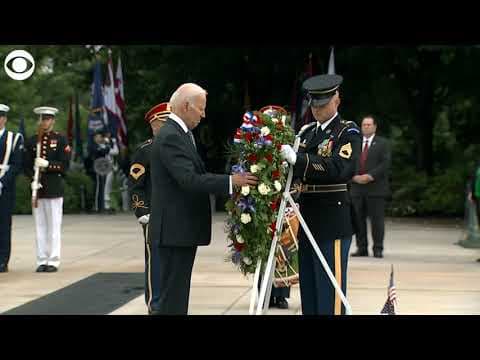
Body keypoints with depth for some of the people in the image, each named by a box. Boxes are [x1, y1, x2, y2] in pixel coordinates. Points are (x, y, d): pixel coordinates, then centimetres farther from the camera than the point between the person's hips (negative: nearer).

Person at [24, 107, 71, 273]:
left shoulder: (61, 140, 1)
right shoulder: (32, 141, 10)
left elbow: (64, 165, -5)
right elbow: (27, 165, 9)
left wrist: (47, 164, -18)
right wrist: (33, 180, -8)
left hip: (54, 189, -3)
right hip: (37, 189, 3)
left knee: (54, 226, -1)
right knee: (40, 226, 5)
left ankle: (53, 261, 3)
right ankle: (41, 261, 10)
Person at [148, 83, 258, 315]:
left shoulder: (180, 134, 15)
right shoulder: (170, 137, -17)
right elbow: (189, 180, -26)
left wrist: (230, 181, 9)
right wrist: (230, 181, -26)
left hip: (182, 228, 10)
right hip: (175, 228, -10)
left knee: (175, 293, 13)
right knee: (172, 296, -7)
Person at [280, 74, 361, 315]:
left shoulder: (348, 132, -6)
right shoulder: (306, 132, 14)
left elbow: (339, 168, -22)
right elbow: (298, 167, 13)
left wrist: (297, 159, -28)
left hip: (332, 221, -7)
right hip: (307, 221, 7)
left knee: (329, 286, -4)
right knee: (308, 286, 13)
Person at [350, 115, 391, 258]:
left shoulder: (382, 143, 6)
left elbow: (385, 163, -5)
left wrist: (370, 176, -14)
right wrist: (354, 177, -7)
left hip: (375, 188, -4)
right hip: (357, 187, 4)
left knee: (377, 219, -4)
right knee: (358, 219, 3)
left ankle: (378, 249, -1)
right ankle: (361, 248, 9)